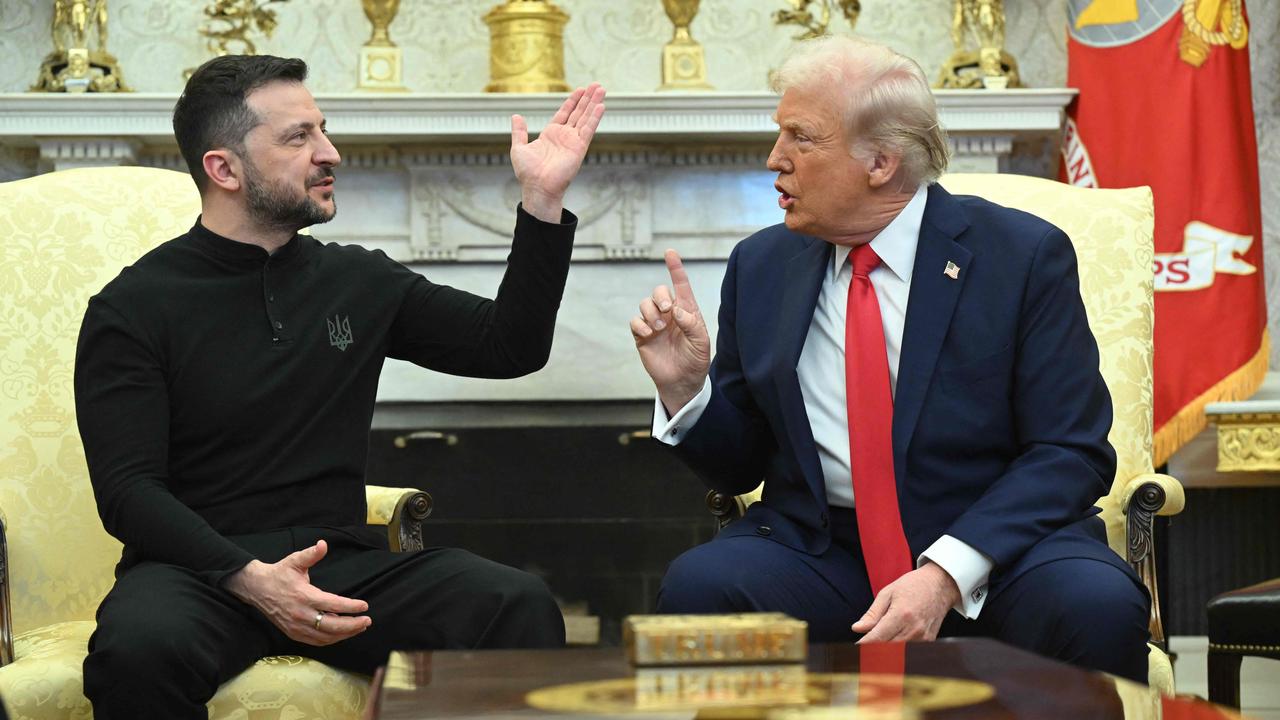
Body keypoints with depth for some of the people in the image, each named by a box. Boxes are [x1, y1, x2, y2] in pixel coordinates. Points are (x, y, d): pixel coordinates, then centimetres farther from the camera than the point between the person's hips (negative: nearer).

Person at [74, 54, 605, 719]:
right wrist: (249, 580, -24)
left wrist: (543, 198, 7)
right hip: (201, 568, -3)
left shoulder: (358, 282, 14)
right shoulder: (133, 308, 0)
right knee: (139, 646, -39)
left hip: (342, 562, 3)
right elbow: (128, 490, -8)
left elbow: (509, 346, 17)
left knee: (519, 608, -24)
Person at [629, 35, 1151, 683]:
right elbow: (738, 466, 14)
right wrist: (685, 387, -8)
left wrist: (947, 573, -21)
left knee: (1099, 605, -33)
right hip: (818, 551, 2)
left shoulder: (1023, 255, -2)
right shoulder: (760, 266, 9)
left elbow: (1071, 453, -8)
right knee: (695, 585, -28)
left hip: (994, 545, -2)